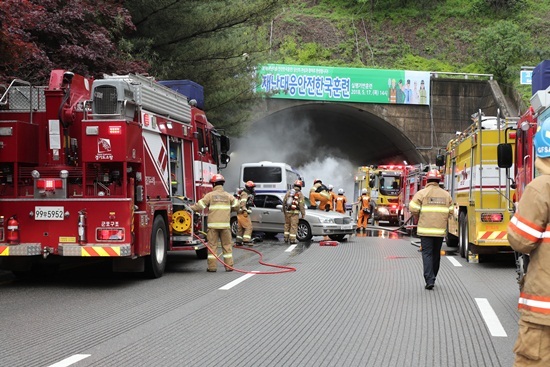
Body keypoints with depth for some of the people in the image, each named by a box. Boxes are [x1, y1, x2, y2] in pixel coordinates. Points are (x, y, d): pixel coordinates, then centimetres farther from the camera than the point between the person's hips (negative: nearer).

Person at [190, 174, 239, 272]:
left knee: (212, 245, 4)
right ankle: (229, 266, 8)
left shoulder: (210, 195, 0)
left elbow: (200, 206, -4)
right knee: (227, 245, 9)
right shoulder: (228, 196, 8)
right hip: (225, 224, 2)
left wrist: (190, 208, 11)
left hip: (213, 224, -2)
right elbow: (236, 205, 4)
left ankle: (212, 266, 3)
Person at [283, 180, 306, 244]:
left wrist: (284, 210, 22)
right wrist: (303, 213, -1)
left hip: (287, 211, 4)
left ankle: (286, 238, 18)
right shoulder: (300, 194, -4)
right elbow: (301, 205, -7)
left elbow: (284, 202, 11)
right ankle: (292, 239, -3)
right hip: (295, 212, -4)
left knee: (287, 224, 16)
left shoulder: (288, 192, 7)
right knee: (294, 226, -1)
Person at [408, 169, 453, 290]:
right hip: (440, 230, 3)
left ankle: (429, 280, -13)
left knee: (427, 254, -2)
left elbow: (413, 209, -9)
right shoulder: (446, 195, 7)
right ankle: (432, 278, 27)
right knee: (436, 254, 16)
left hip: (426, 229, -3)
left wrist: (418, 217, 11)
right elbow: (450, 211, 7)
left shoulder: (422, 193, -5)